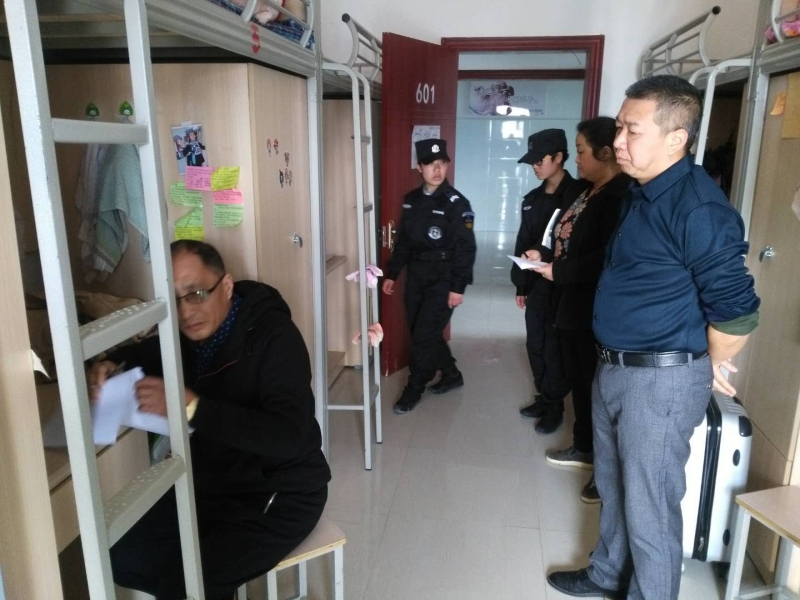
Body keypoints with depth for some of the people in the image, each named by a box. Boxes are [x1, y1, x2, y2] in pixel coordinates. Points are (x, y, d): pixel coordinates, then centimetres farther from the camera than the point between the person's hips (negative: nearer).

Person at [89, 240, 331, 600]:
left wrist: (190, 406, -37)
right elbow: (143, 354, 20)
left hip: (281, 493, -7)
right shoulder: (185, 335, -1)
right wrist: (110, 367, -5)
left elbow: (288, 436, -33)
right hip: (211, 483, 7)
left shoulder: (275, 337, -23)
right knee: (121, 558, -1)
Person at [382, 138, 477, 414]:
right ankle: (451, 375, 33)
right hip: (416, 277, 6)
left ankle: (414, 389, 14)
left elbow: (465, 249, -13)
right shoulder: (411, 200, 7)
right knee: (419, 333, 12)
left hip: (442, 280, -6)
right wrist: (391, 274, 12)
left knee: (424, 335, -5)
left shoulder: (456, 203, -11)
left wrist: (458, 287, -17)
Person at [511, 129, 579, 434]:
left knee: (554, 347, 2)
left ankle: (554, 406, 19)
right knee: (535, 344, 13)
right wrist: (520, 284, 14)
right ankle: (544, 397, 30)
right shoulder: (532, 199, 11)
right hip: (535, 284, 7)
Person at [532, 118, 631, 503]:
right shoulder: (589, 192, 13)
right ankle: (584, 449, 37)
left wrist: (558, 271, -21)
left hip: (598, 312, -10)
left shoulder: (622, 195, -19)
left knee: (600, 386, 2)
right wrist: (545, 255, 7)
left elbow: (608, 259, -27)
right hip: (572, 305, 10)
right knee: (579, 380, 20)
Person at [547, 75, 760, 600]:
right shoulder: (642, 193, 8)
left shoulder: (698, 206, -22)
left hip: (661, 379, -9)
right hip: (615, 368, 10)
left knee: (649, 506, 7)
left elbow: (735, 309, -22)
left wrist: (711, 365, -7)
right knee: (614, 486, 24)